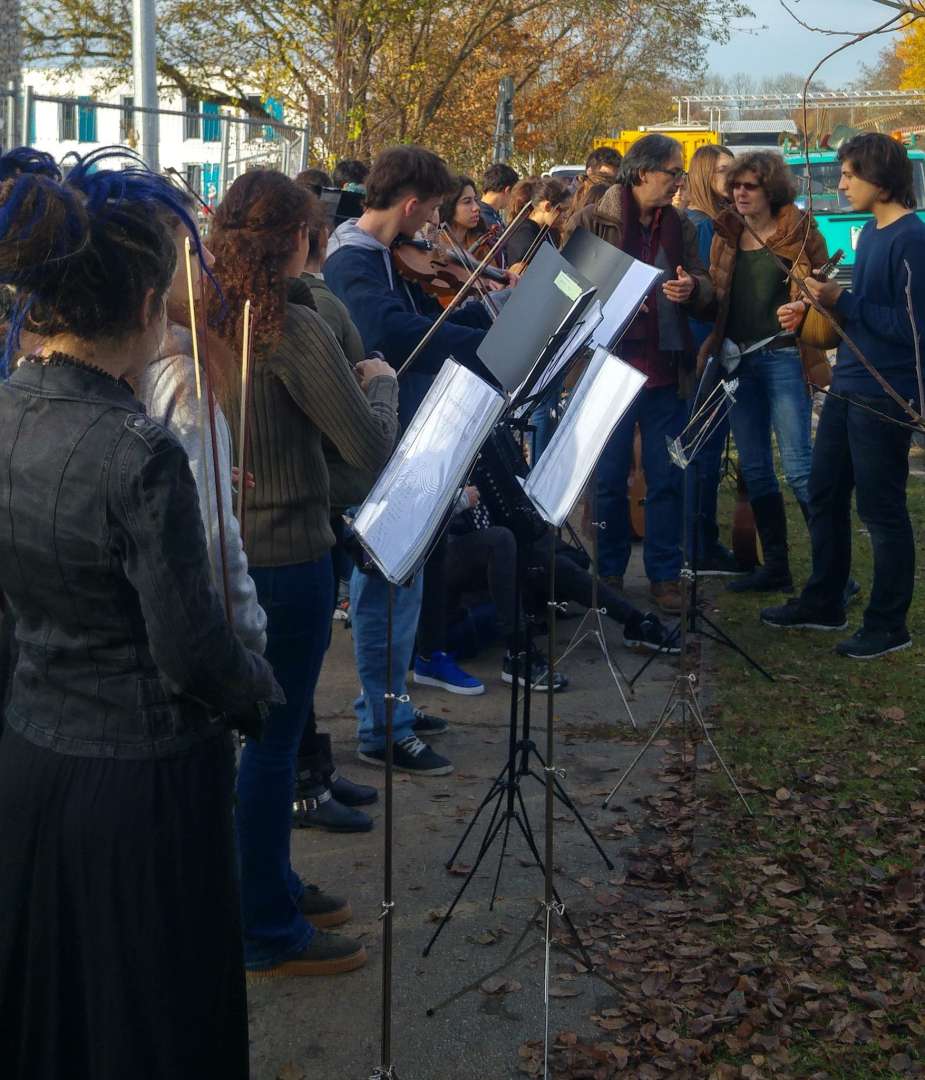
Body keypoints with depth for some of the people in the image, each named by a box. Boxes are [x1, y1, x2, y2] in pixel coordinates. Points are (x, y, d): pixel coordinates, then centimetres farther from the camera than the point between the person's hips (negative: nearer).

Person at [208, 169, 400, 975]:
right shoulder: (293, 332, -20)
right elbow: (372, 448, -18)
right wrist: (380, 382, 1)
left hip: (220, 550, 8)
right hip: (285, 557, -8)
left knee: (258, 727, 21)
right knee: (273, 738, 3)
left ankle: (268, 885, 37)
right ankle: (269, 934, 16)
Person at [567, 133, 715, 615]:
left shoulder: (680, 227, 10)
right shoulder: (593, 221, -2)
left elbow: (705, 290, 9)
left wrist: (692, 289, -14)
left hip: (666, 371, 3)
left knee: (666, 479, 5)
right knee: (608, 479, 6)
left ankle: (664, 575, 16)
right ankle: (609, 573, 20)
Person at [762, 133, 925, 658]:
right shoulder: (871, 231, 11)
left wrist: (842, 300, -20)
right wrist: (813, 313, 8)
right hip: (847, 388, 9)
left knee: (882, 510, 1)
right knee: (825, 495, 16)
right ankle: (823, 602, 30)